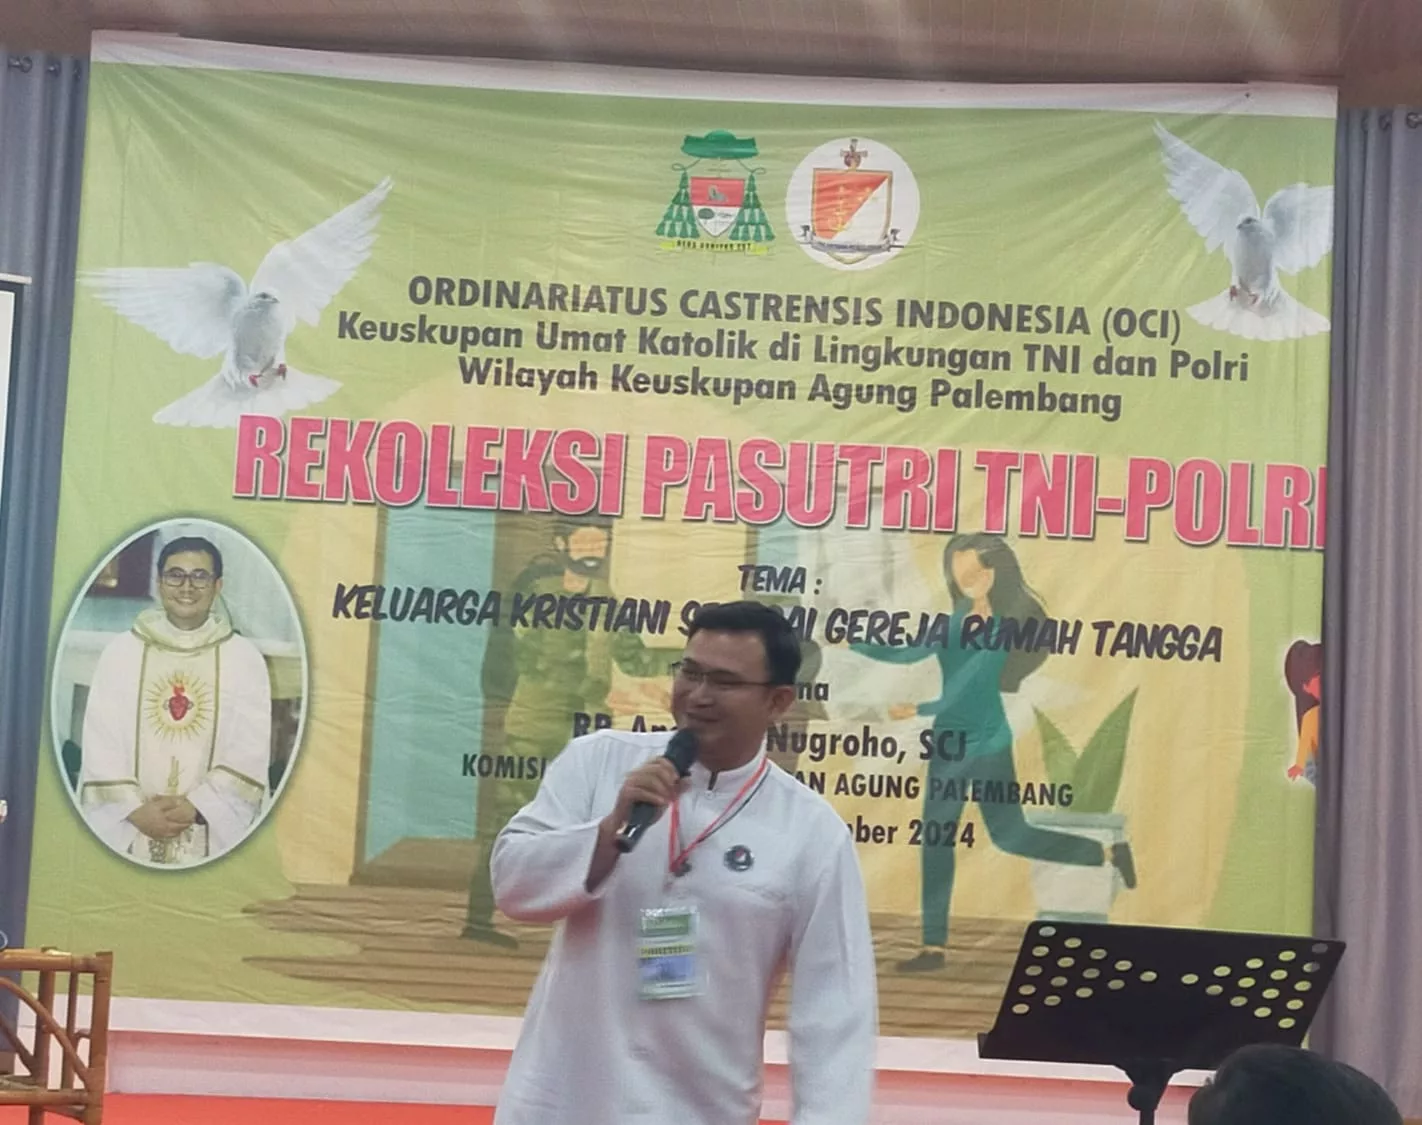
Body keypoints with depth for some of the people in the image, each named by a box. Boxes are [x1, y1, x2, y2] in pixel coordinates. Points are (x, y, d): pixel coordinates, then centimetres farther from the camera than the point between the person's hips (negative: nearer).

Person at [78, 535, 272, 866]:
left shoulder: (244, 658, 4)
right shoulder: (120, 651, 5)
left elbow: (251, 752, -1)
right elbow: (100, 743, 1)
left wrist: (195, 807, -11)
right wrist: (135, 809, -10)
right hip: (127, 831, 1)